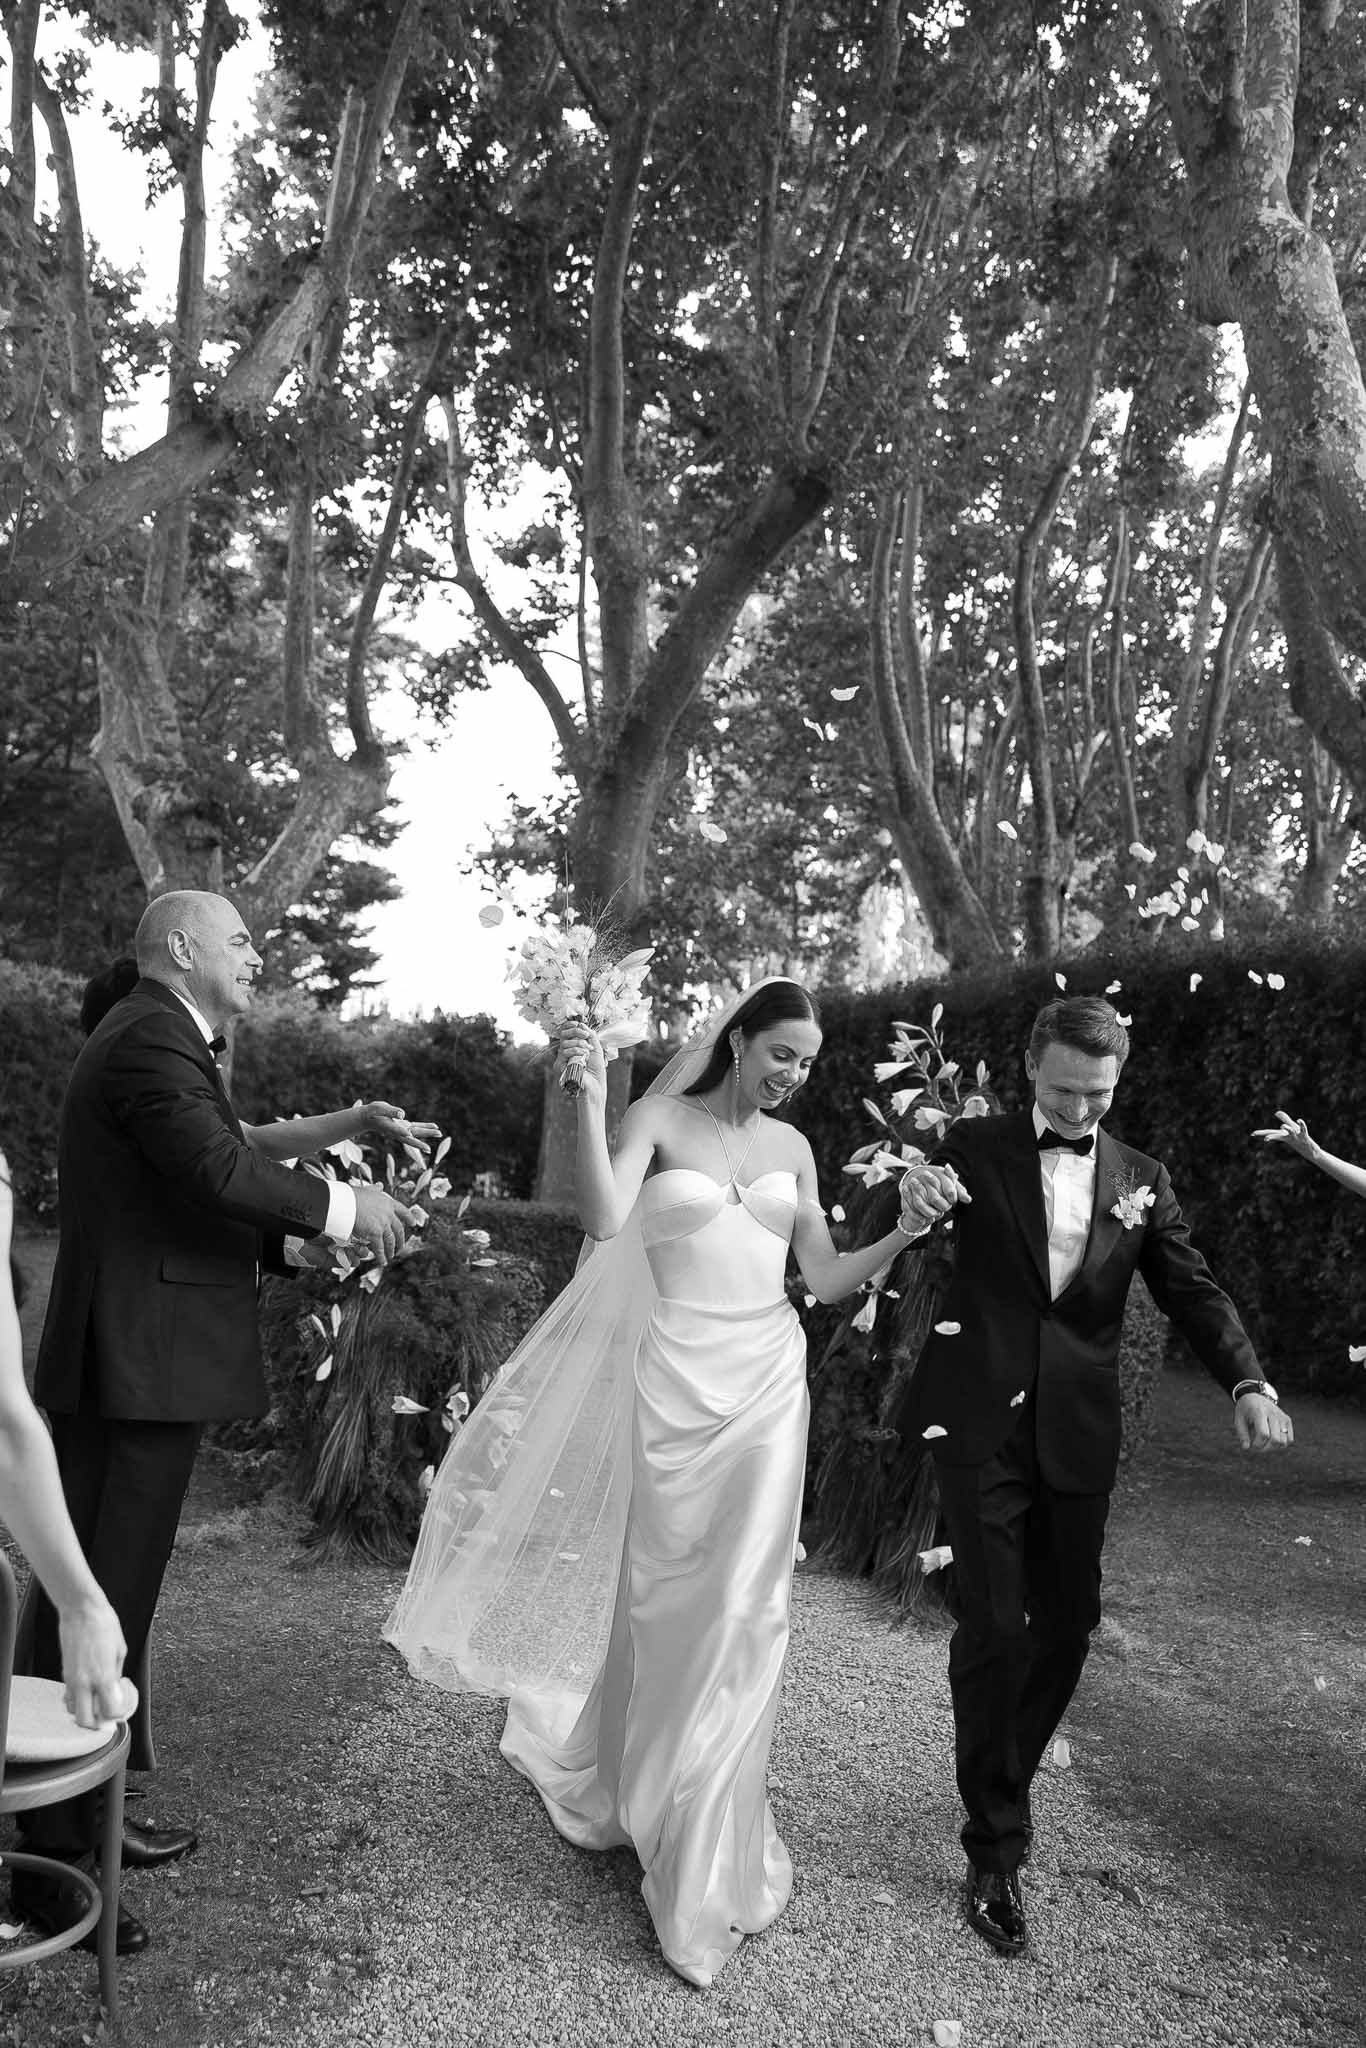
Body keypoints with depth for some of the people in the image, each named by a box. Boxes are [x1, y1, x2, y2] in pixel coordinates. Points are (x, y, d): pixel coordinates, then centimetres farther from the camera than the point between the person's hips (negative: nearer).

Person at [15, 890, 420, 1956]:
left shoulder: (153, 1038, 19)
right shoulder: (151, 1039, -14)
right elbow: (219, 1171, -27)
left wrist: (301, 1242, 10)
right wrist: (341, 1206, -15)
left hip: (137, 1367, 11)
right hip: (135, 1368, -11)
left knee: (115, 1597, 19)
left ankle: (92, 1812, 33)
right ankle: (52, 1861, 9)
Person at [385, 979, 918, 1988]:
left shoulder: (792, 1146, 8)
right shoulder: (660, 1119, -3)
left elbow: (827, 1279, 10)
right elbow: (604, 1219, -20)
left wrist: (909, 1233, -2)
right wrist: (589, 1096, -26)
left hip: (768, 1383, 3)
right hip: (676, 1379, -3)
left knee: (742, 1605, 2)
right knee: (665, 1596, 9)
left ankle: (713, 1847, 21)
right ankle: (643, 1790, 36)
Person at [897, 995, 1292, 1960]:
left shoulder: (1141, 1180, 7)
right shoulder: (975, 1147, -1)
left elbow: (1193, 1289, 3)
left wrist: (1249, 1382, -15)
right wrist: (911, 1205, -27)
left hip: (1079, 1433, 3)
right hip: (982, 1420, -3)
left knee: (1068, 1624, 12)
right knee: (993, 1628, -3)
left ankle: (1010, 1778, 39)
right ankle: (995, 1849, 13)